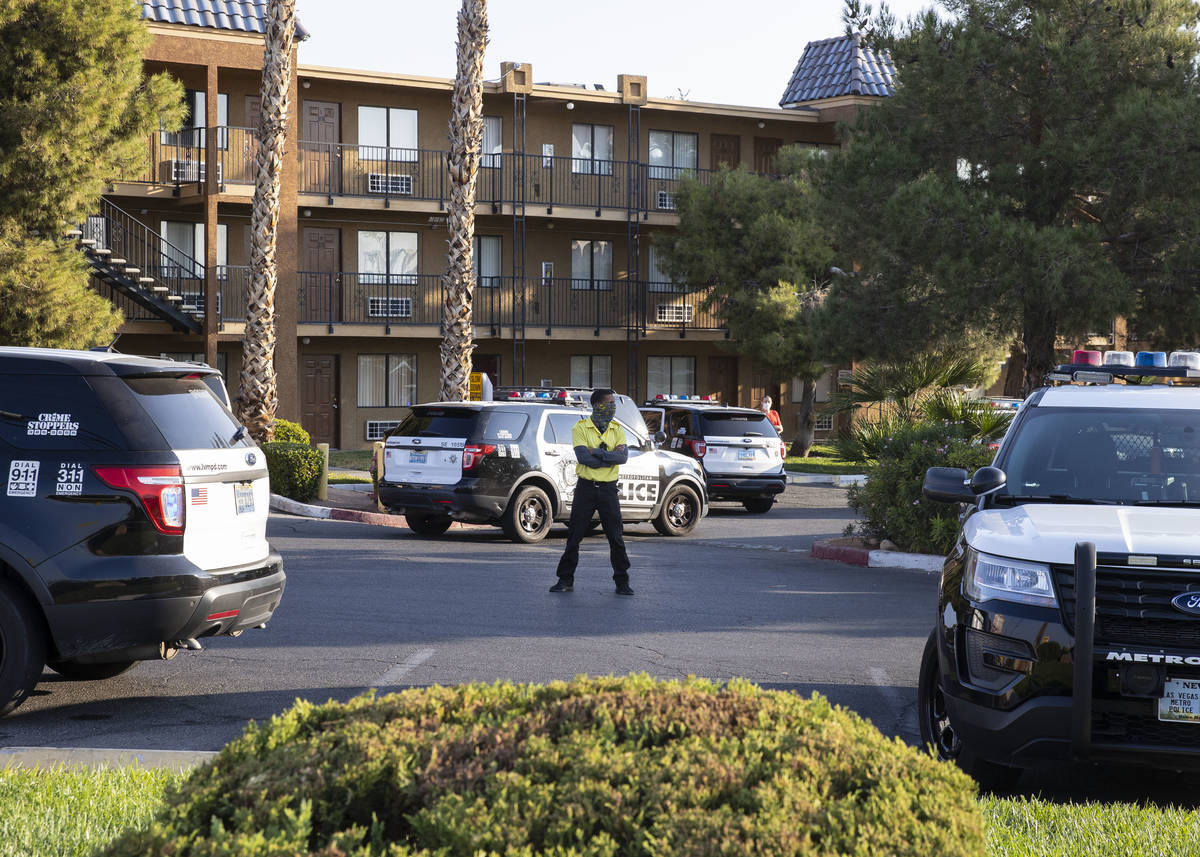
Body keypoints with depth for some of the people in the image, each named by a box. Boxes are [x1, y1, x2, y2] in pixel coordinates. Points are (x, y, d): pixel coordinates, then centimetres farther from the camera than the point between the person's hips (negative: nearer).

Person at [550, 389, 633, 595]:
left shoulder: (617, 429, 8)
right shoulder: (581, 428, -1)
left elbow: (623, 456, -8)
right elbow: (583, 457, -15)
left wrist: (598, 453, -16)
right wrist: (611, 456, -11)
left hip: (608, 489, 2)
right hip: (586, 487, -2)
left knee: (616, 538, 1)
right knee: (574, 536, 3)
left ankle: (622, 582, 10)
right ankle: (566, 580, 12)